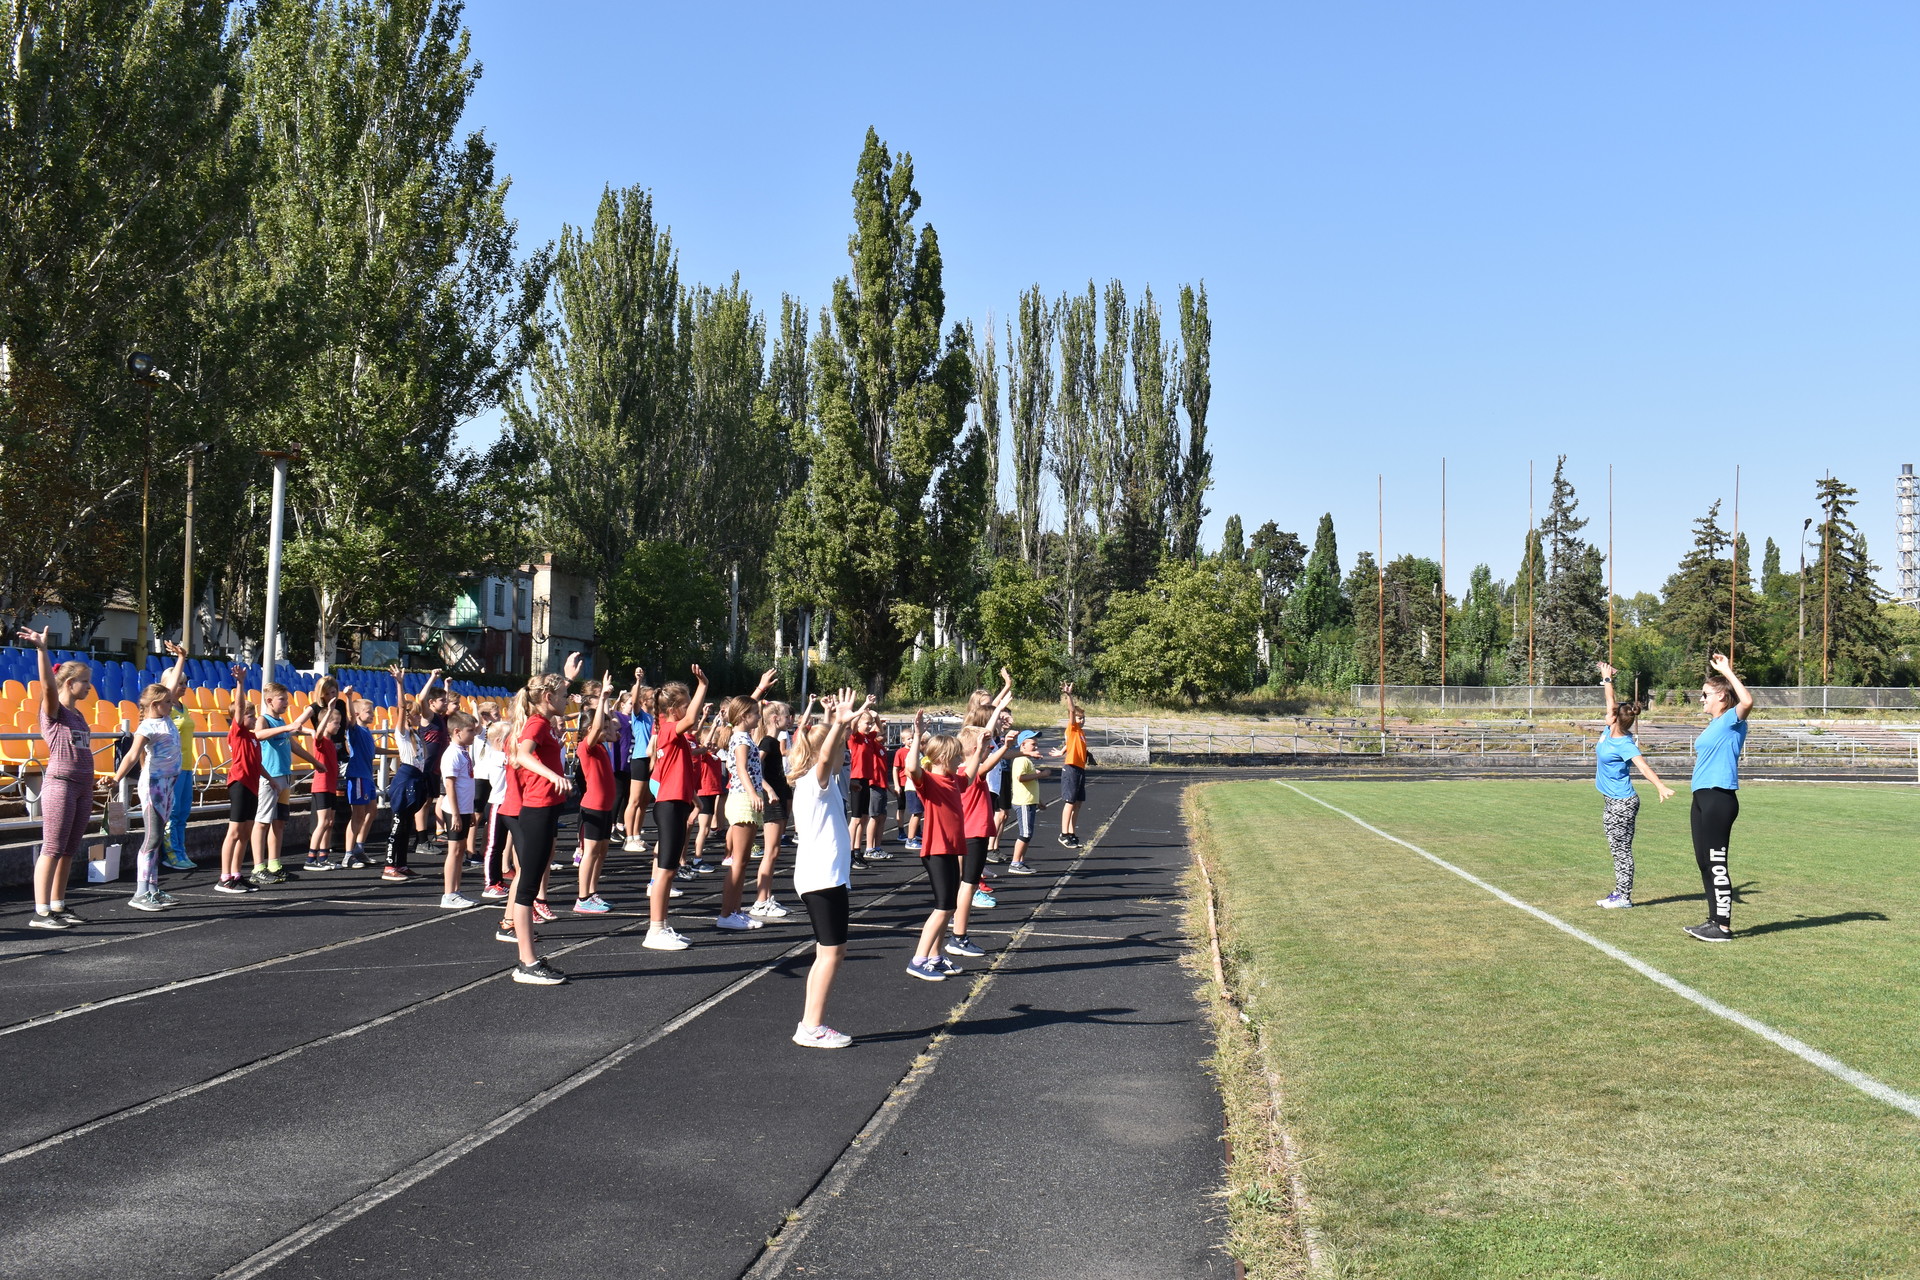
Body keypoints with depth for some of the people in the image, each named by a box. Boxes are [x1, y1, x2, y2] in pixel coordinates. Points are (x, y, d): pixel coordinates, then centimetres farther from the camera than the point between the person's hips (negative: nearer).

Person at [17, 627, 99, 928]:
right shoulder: (53, 711, -5)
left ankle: (58, 907, 17)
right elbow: (48, 685, -25)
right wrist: (42, 650, -38)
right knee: (53, 850, -7)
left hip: (83, 787, 8)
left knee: (69, 851, 10)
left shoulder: (78, 715, 17)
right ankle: (40, 913, -5)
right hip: (60, 784, -8)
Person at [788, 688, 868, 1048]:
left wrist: (838, 724, 19)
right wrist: (839, 724, -45)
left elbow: (830, 752, 31)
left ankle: (810, 1025, 16)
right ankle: (812, 1028, -6)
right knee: (831, 951, -8)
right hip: (822, 877, -10)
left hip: (824, 876, 10)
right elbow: (825, 756, -34)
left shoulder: (821, 782, 14)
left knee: (829, 951, 13)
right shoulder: (816, 781, -12)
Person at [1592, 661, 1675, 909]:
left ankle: (1624, 897, 1)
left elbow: (1644, 767, -33)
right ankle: (1619, 893, 19)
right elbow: (1611, 701, 19)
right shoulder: (1610, 730, 3)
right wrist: (1606, 679, 31)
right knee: (1618, 849, 13)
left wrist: (1661, 786, -46)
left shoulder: (1624, 744, -20)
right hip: (1611, 802, 9)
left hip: (1622, 803, -9)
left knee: (1622, 849, -4)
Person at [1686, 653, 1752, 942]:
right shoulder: (1712, 726, 18)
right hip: (1702, 798, 10)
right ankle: (1714, 920, 22)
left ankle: (1724, 927, -2)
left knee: (1716, 863, -7)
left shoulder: (1731, 721, -9)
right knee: (1704, 862, 13)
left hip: (1719, 797, -10)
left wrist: (1727, 671, -24)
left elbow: (1747, 702, -30)